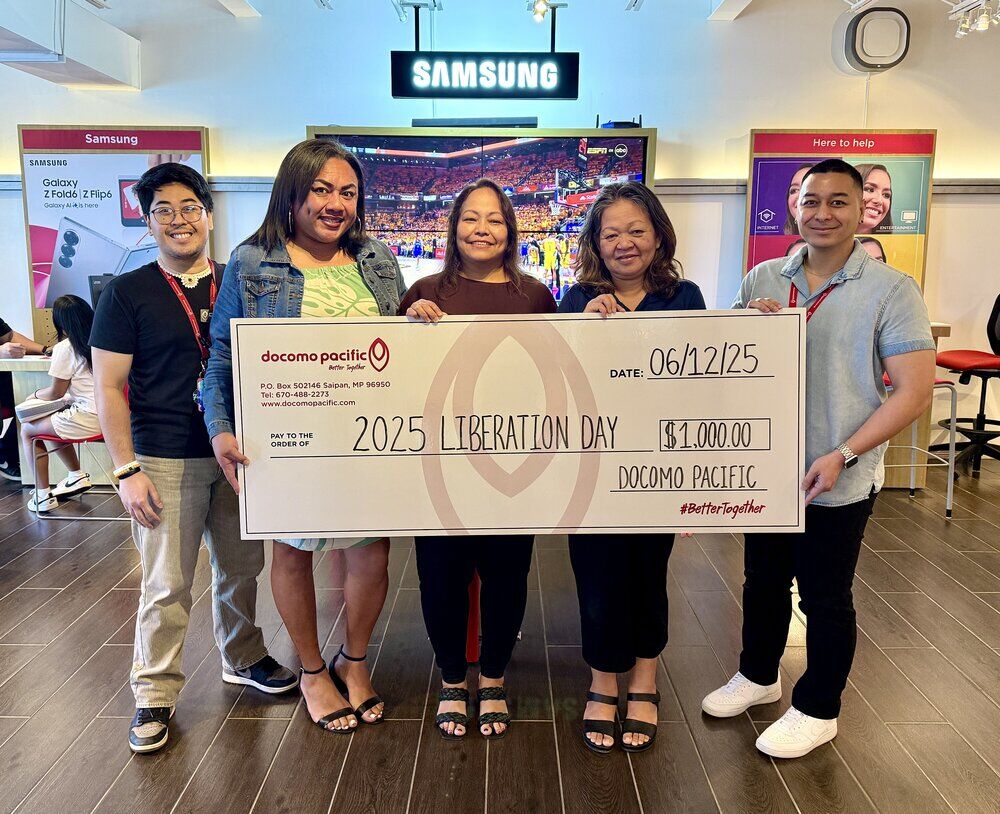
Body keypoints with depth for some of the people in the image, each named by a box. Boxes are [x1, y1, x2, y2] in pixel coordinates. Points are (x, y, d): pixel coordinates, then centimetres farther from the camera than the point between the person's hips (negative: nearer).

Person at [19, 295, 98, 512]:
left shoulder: (65, 348, -10)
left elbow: (56, 392, -3)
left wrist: (36, 395, 17)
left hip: (89, 418, -8)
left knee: (27, 429, 12)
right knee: (52, 421, 28)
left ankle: (43, 496, 14)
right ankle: (77, 476, 29)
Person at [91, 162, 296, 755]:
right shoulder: (128, 293, -3)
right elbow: (109, 388, -4)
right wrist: (127, 471, -10)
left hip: (236, 455, 4)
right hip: (165, 461, -3)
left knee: (243, 567, 15)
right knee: (168, 584, 3)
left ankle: (242, 658, 36)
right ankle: (155, 694, 21)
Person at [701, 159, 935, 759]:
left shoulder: (891, 289, -9)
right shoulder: (763, 280, 3)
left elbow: (916, 390, -13)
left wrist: (843, 455, -20)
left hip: (838, 482, -4)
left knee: (826, 599, 11)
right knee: (763, 580, 20)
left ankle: (817, 709, 32)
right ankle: (759, 676, 43)